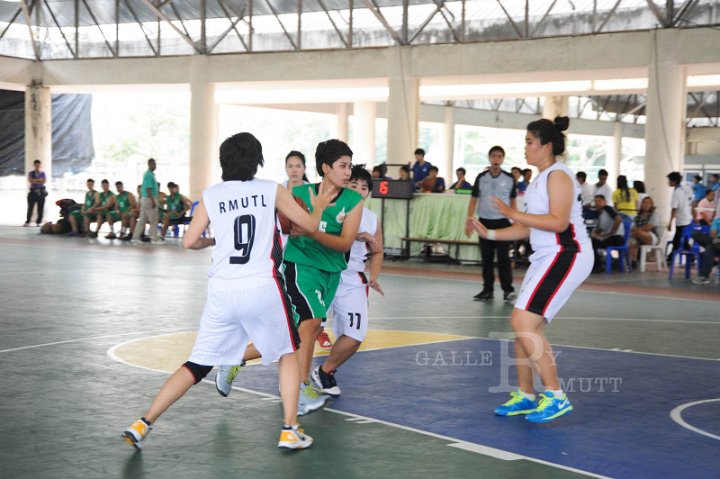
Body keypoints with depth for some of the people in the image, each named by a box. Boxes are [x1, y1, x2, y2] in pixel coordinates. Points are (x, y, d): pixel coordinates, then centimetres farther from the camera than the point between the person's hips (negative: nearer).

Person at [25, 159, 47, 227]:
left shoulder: (43, 173, 9)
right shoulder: (31, 173, 6)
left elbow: (43, 181, -6)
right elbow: (30, 180, -11)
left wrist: (35, 181, -11)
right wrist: (39, 180, -13)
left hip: (41, 192, 1)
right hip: (33, 192, -1)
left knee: (40, 208, 1)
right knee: (30, 207, -5)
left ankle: (38, 222, 8)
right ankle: (27, 222, -2)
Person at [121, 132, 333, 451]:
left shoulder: (211, 196, 6)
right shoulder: (272, 191, 3)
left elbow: (189, 242, 5)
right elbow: (310, 225, 11)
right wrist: (319, 207, 33)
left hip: (223, 291, 2)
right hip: (263, 288, -2)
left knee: (197, 365, 10)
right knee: (289, 353, 20)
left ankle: (142, 425, 4)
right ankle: (290, 431, 15)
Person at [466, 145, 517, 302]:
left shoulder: (509, 179, 1)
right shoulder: (481, 178, 3)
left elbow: (512, 201, 9)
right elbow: (473, 200, 7)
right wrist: (469, 221, -1)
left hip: (503, 222, -2)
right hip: (485, 222, 2)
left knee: (504, 257, -5)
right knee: (486, 257, 6)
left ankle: (508, 290, -1)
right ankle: (488, 290, 12)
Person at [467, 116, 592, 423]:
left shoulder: (557, 176, -12)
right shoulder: (541, 179, 17)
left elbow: (558, 222, -25)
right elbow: (529, 228, 20)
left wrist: (513, 214, -22)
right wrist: (489, 233, 14)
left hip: (566, 257, -10)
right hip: (546, 258, 10)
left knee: (524, 322, -17)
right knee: (522, 324, 10)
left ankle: (556, 397, -11)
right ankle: (525, 396, 22)